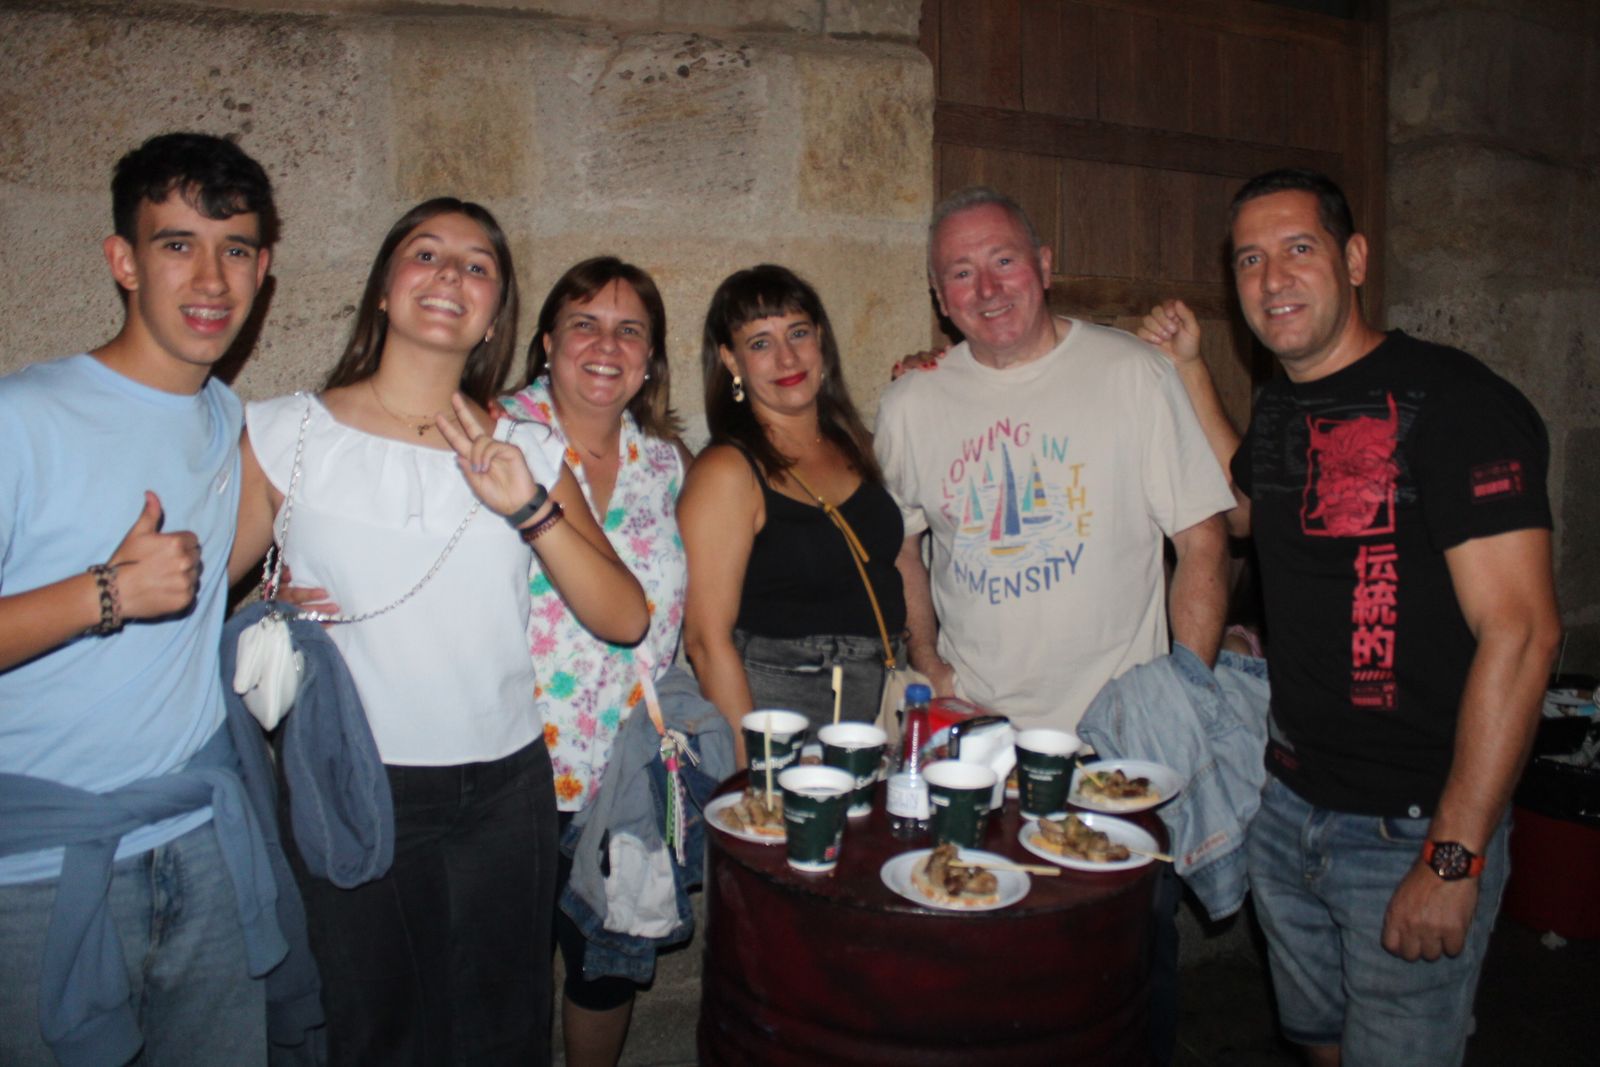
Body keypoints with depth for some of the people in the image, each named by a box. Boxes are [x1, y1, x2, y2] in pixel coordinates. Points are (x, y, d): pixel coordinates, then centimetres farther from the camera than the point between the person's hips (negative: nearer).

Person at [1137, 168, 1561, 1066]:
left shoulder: (1453, 403, -16)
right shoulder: (1282, 405, 6)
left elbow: (1520, 632, -20)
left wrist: (1453, 858, -22)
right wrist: (1191, 372, 14)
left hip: (1412, 827, -7)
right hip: (1288, 806, 7)